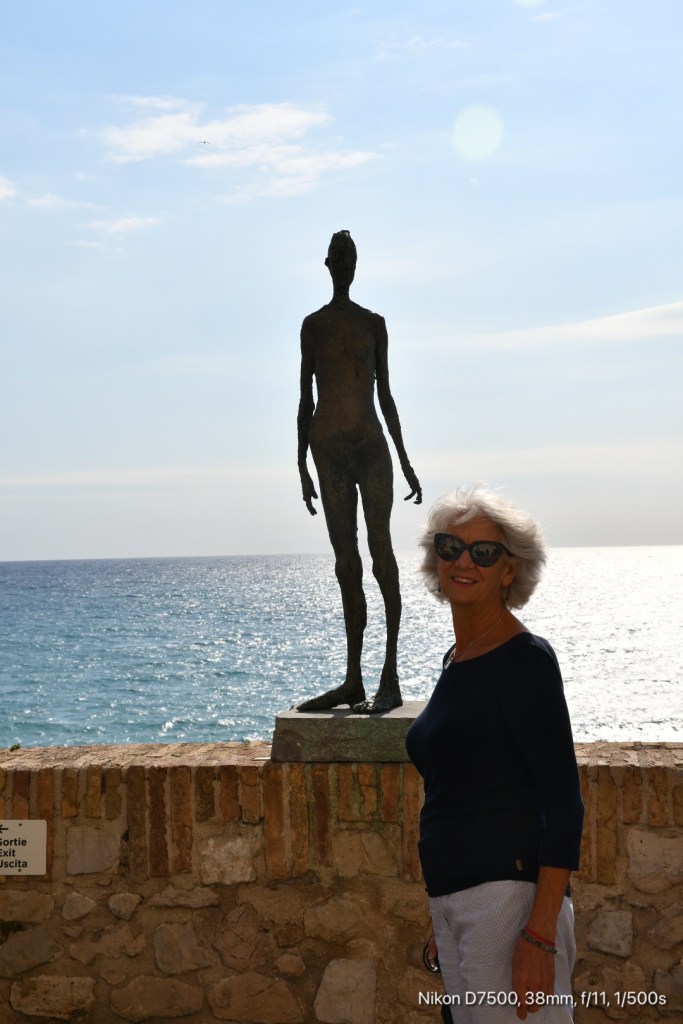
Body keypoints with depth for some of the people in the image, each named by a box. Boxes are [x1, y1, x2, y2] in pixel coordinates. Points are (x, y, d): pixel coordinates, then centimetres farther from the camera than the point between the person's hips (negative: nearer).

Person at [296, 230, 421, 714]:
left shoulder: (374, 324, 13)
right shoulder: (313, 325, 11)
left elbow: (386, 395, 15)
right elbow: (306, 400, 9)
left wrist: (405, 461, 11)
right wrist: (302, 466, 4)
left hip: (372, 442, 0)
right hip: (329, 447, 0)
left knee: (380, 549, -10)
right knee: (346, 561, 0)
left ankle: (390, 678, -10)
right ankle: (353, 679, 4)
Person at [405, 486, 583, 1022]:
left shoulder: (526, 658, -12)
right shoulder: (456, 659, 13)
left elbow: (564, 804, -16)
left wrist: (541, 936, -22)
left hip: (508, 894, -8)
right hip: (452, 898, 9)